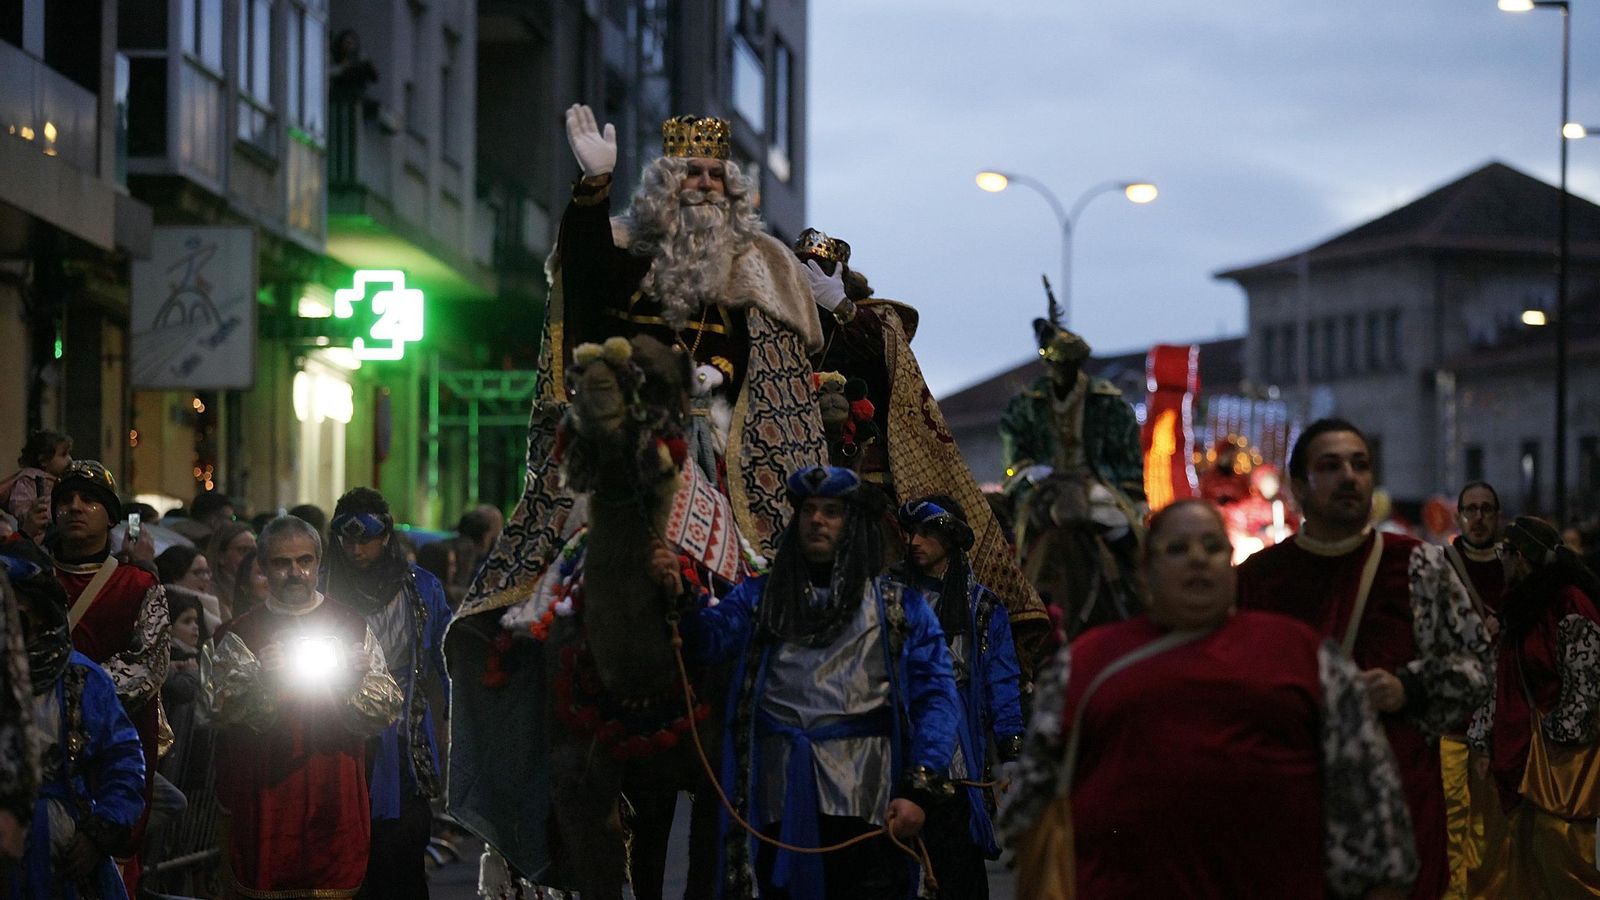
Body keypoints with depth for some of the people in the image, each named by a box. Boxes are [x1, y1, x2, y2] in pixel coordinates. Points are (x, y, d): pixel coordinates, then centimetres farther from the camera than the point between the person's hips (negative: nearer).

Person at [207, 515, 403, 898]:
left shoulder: (353, 627, 8)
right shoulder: (239, 636, 5)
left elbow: (389, 711, 4)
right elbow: (221, 710, -6)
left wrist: (356, 680, -16)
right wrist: (262, 682, -23)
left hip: (336, 795, 1)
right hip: (266, 798, -1)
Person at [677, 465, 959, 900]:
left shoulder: (900, 606, 10)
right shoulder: (762, 596, 17)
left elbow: (936, 697, 3)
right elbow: (714, 632, -1)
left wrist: (920, 789, -10)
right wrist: (679, 599, -23)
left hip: (863, 797, -2)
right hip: (779, 795, 2)